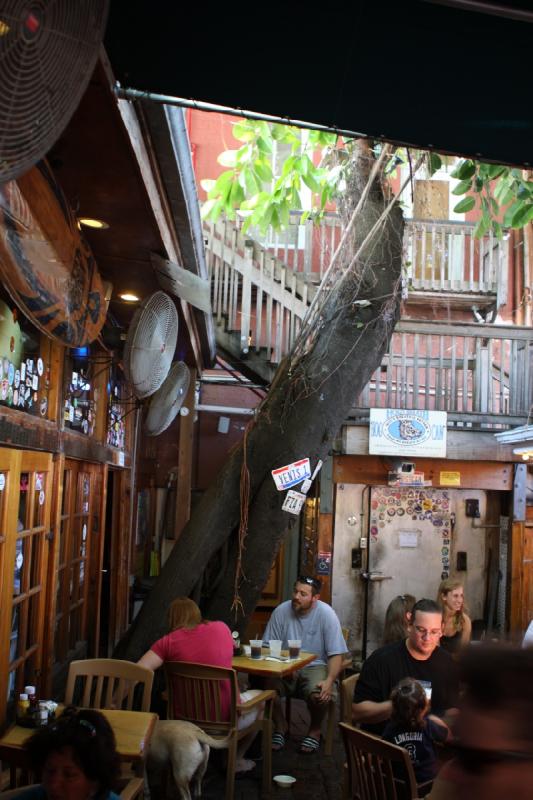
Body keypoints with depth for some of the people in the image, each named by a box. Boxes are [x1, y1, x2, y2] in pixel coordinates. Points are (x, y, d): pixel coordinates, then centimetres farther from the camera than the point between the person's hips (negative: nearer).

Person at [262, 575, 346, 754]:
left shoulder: (326, 614, -13)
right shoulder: (281, 611, -7)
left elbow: (336, 654, -10)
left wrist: (329, 681, -27)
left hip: (315, 666, -2)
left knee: (319, 694, -33)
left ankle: (315, 730, 3)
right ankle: (280, 726, 4)